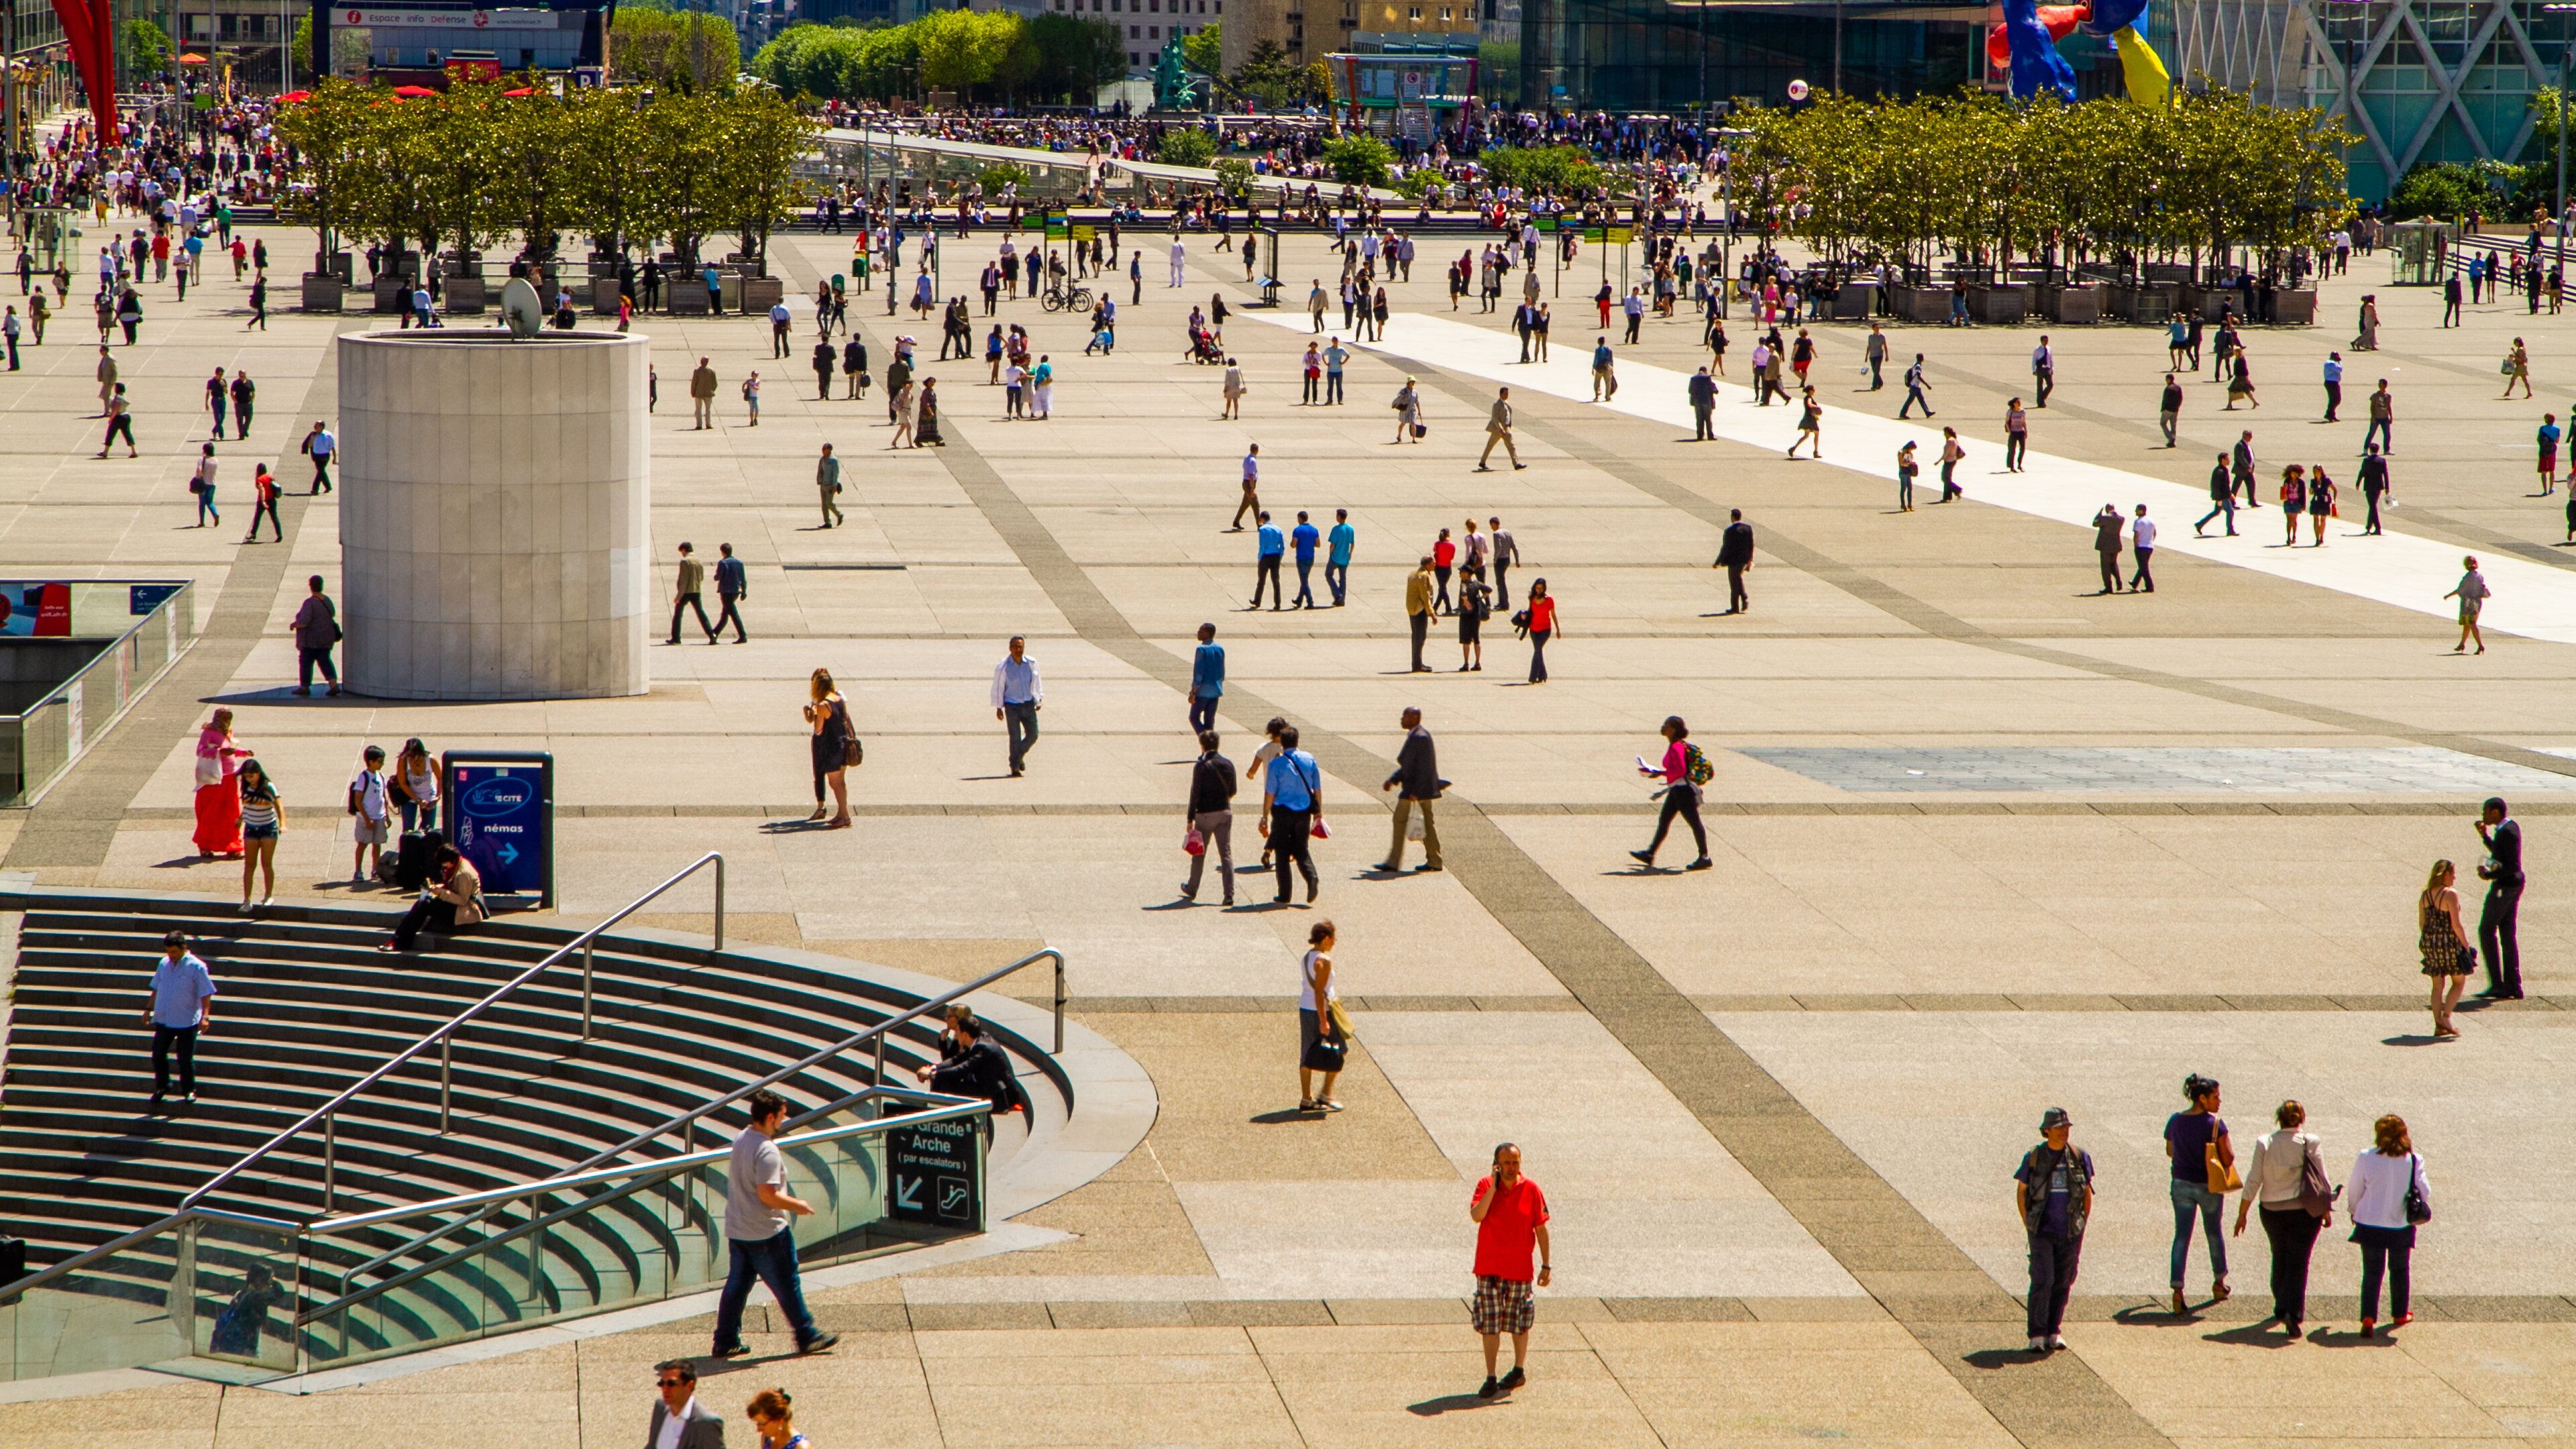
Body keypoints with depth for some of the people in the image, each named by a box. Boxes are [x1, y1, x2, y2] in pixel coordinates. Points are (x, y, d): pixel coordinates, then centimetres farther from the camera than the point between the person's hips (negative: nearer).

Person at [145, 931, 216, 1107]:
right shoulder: (164, 964, 6)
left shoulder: (196, 967, -10)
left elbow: (206, 993, -10)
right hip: (163, 1019, 5)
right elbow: (156, 988, 18)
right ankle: (162, 1086, 24)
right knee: (158, 1054, 6)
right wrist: (149, 1009, 16)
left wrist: (205, 1016, -18)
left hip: (187, 1021, -5)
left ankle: (189, 1090, 15)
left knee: (185, 1058, 0)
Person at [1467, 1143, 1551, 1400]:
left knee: (1519, 1323, 11)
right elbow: (1476, 1216, -19)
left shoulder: (1531, 1190, -4)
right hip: (1489, 1267, 0)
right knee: (1489, 1325, 2)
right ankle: (1491, 1379, 7)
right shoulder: (1485, 1185, -4)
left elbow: (1541, 1229, 1)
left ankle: (1519, 1370, 30)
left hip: (1519, 1268, 0)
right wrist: (1494, 1186, -22)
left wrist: (1546, 1265, -1)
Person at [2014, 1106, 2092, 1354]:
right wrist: (2028, 1225, 2)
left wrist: (2083, 1225, 8)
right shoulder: (2034, 1157, -2)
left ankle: (2054, 1331, 18)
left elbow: (2087, 1193, 12)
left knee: (2063, 1283, 6)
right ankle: (2037, 1335, -6)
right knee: (2042, 1280, -11)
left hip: (2070, 1232, 2)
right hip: (2042, 1230, -2)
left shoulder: (2080, 1157, 3)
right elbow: (2021, 1192, 7)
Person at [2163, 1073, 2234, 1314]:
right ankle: (2219, 1283, 34)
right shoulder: (2215, 1124, -16)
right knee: (2213, 1233, 18)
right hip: (2209, 1186, -2)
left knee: (2181, 1236, 4)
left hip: (2182, 1184, 2)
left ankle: (2178, 1291, -7)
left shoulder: (2175, 1122, -3)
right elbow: (2228, 1157, -15)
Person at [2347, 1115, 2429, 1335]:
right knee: (2400, 1270, 20)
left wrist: (2355, 1212, 17)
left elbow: (2354, 1191, -2)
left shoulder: (2366, 1158, -12)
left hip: (2370, 1224, -1)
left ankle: (2369, 1317, -8)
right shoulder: (2413, 1161, -12)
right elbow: (2425, 1192, -4)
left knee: (2372, 1272, 7)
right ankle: (2400, 1314, 34)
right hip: (2401, 1226, 1)